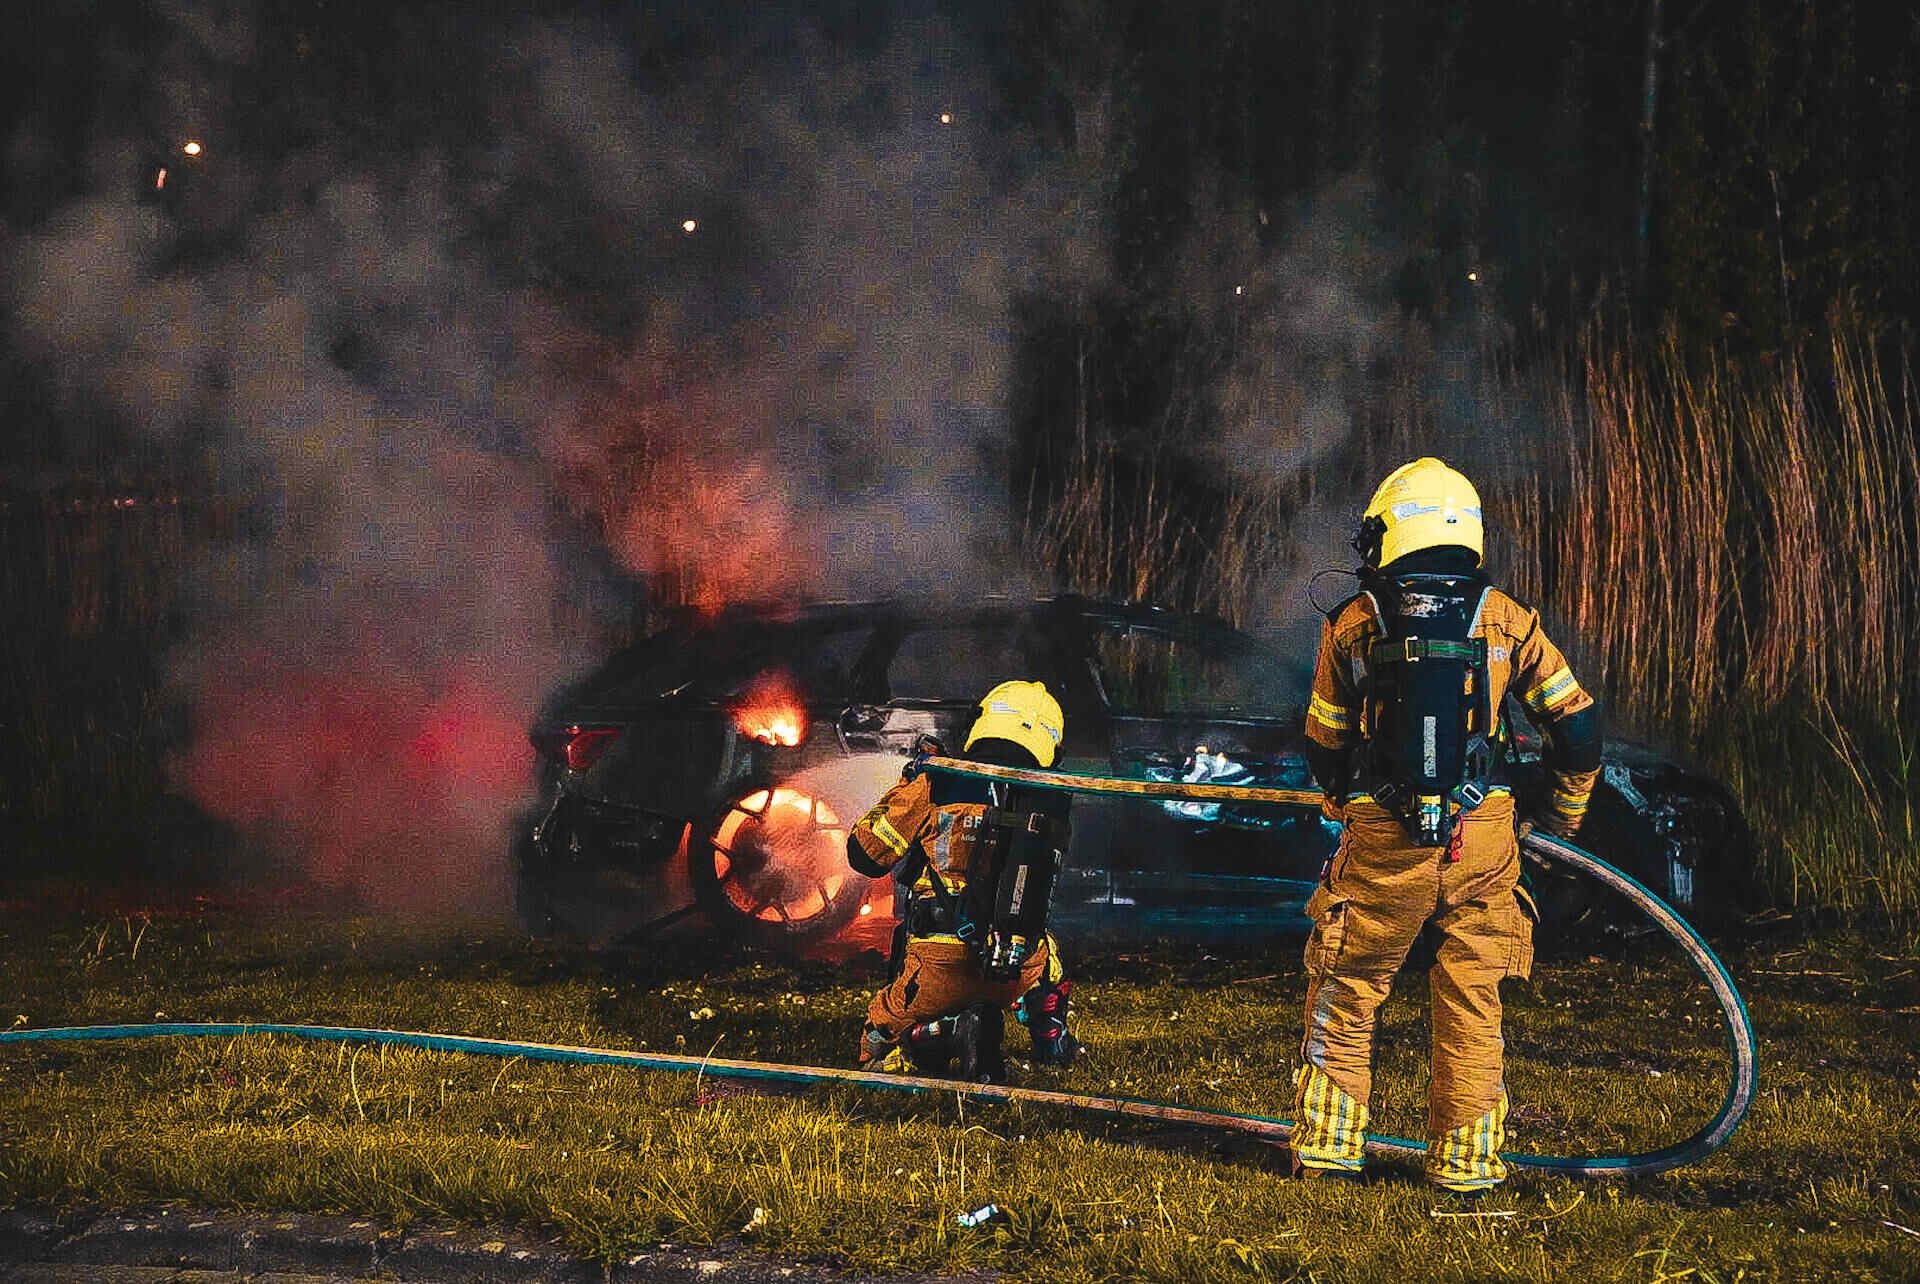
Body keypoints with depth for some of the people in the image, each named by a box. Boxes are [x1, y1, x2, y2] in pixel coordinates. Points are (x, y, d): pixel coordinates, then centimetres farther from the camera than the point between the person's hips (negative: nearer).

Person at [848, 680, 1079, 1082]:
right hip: (1017, 969, 4)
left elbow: (864, 854, 2)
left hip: (936, 968, -4)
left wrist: (909, 784, 15)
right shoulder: (1049, 807, 1)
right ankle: (1050, 1034, 20)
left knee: (878, 1048, 18)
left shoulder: (936, 788, -7)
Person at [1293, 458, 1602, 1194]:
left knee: (1345, 994, 15)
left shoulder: (1353, 624, 1)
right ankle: (1466, 1161, 15)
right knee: (1471, 1001, 12)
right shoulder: (1504, 620, 2)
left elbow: (1325, 748, 10)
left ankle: (1328, 1146, 16)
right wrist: (1566, 808, 20)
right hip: (1481, 842, 1)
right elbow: (1577, 720, 4)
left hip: (1382, 842, -1)